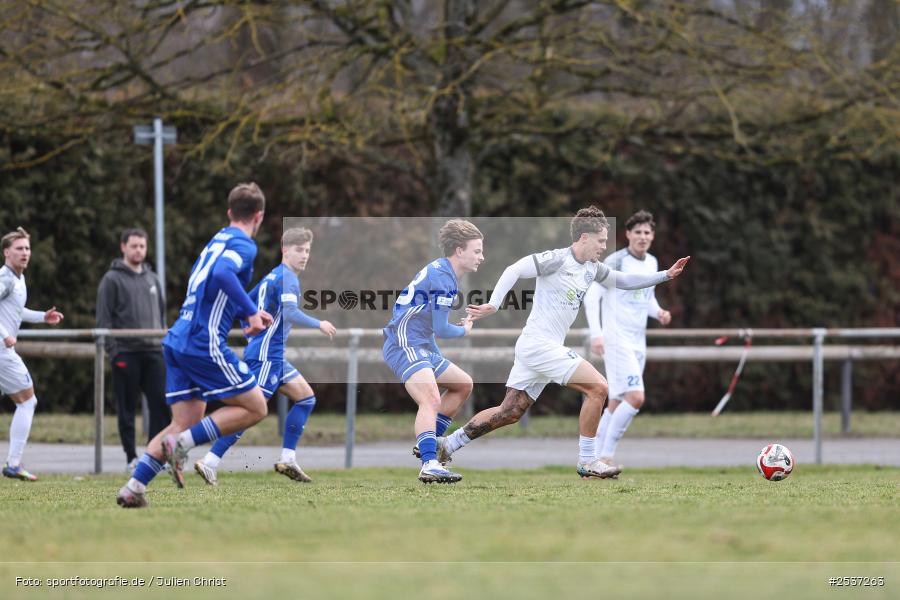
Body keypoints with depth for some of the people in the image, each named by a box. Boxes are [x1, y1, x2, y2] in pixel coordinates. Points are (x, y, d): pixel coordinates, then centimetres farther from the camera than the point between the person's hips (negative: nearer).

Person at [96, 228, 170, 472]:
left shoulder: (152, 278, 16)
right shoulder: (112, 279, -1)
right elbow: (104, 317, -5)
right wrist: (113, 350, -12)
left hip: (154, 351, 5)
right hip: (126, 352, -5)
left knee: (161, 403, -3)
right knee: (127, 407, 0)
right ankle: (131, 458, 5)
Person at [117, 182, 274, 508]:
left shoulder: (217, 240, 21)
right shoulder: (243, 244, -6)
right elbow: (222, 274, -27)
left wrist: (248, 312, 30)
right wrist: (252, 311, -21)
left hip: (178, 342, 9)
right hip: (205, 343, -9)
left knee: (184, 425, 9)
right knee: (255, 407, 0)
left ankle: (133, 487, -2)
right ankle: (182, 443, -11)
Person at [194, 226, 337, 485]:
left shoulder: (272, 277, 17)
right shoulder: (287, 277, -12)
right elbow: (290, 313, -27)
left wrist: (253, 331, 29)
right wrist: (319, 325, -17)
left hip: (274, 356, 11)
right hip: (266, 355, -11)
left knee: (306, 397, 11)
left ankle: (287, 460, 6)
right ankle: (209, 462, -12)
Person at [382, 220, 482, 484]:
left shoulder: (440, 271, 17)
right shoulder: (442, 276, -16)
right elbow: (441, 329, -15)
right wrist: (464, 330, 5)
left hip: (423, 347, 11)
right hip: (405, 346, -11)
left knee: (464, 384, 21)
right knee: (431, 399, -30)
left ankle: (429, 443, 23)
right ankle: (429, 464, -46)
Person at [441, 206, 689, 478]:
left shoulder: (592, 268, 14)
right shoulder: (557, 260, -13)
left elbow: (623, 281, 27)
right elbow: (514, 270, -16)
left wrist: (666, 275, 19)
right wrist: (494, 305, -25)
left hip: (549, 348, 9)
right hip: (538, 343, -9)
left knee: (510, 412, 10)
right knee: (597, 387, -13)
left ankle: (447, 444, 16)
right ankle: (586, 461, -6)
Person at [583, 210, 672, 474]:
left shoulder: (652, 263, 13)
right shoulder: (616, 262, -11)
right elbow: (591, 296, -14)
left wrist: (659, 312, 3)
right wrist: (596, 333, -23)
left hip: (638, 342, 8)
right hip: (616, 340, -8)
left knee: (617, 403, 8)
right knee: (635, 397, -19)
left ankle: (595, 459, 13)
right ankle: (606, 455, -10)